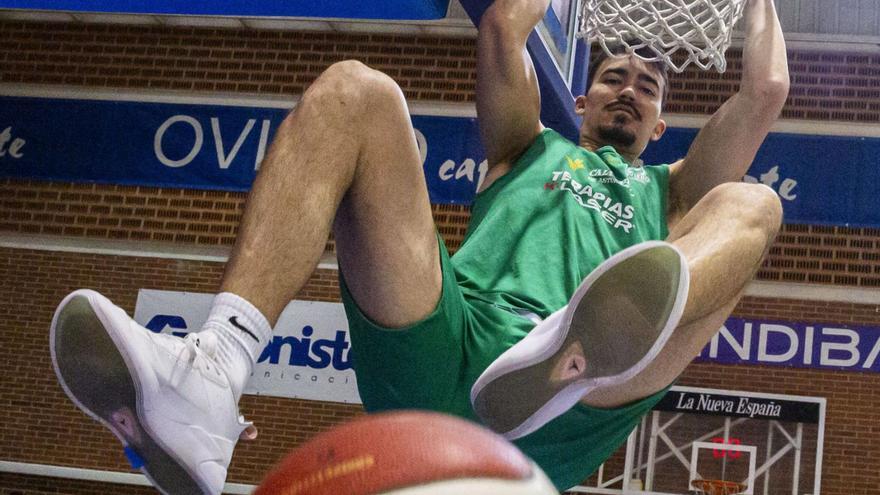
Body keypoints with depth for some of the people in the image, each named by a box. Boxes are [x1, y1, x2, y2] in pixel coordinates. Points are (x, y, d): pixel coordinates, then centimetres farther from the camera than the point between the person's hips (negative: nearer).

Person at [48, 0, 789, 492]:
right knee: (353, 91, -11)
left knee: (751, 203, -13)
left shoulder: (668, 192, 39)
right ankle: (206, 382, -38)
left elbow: (766, 92, 29)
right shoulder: (529, 149, 39)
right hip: (442, 347, 1)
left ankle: (578, 357, -53)